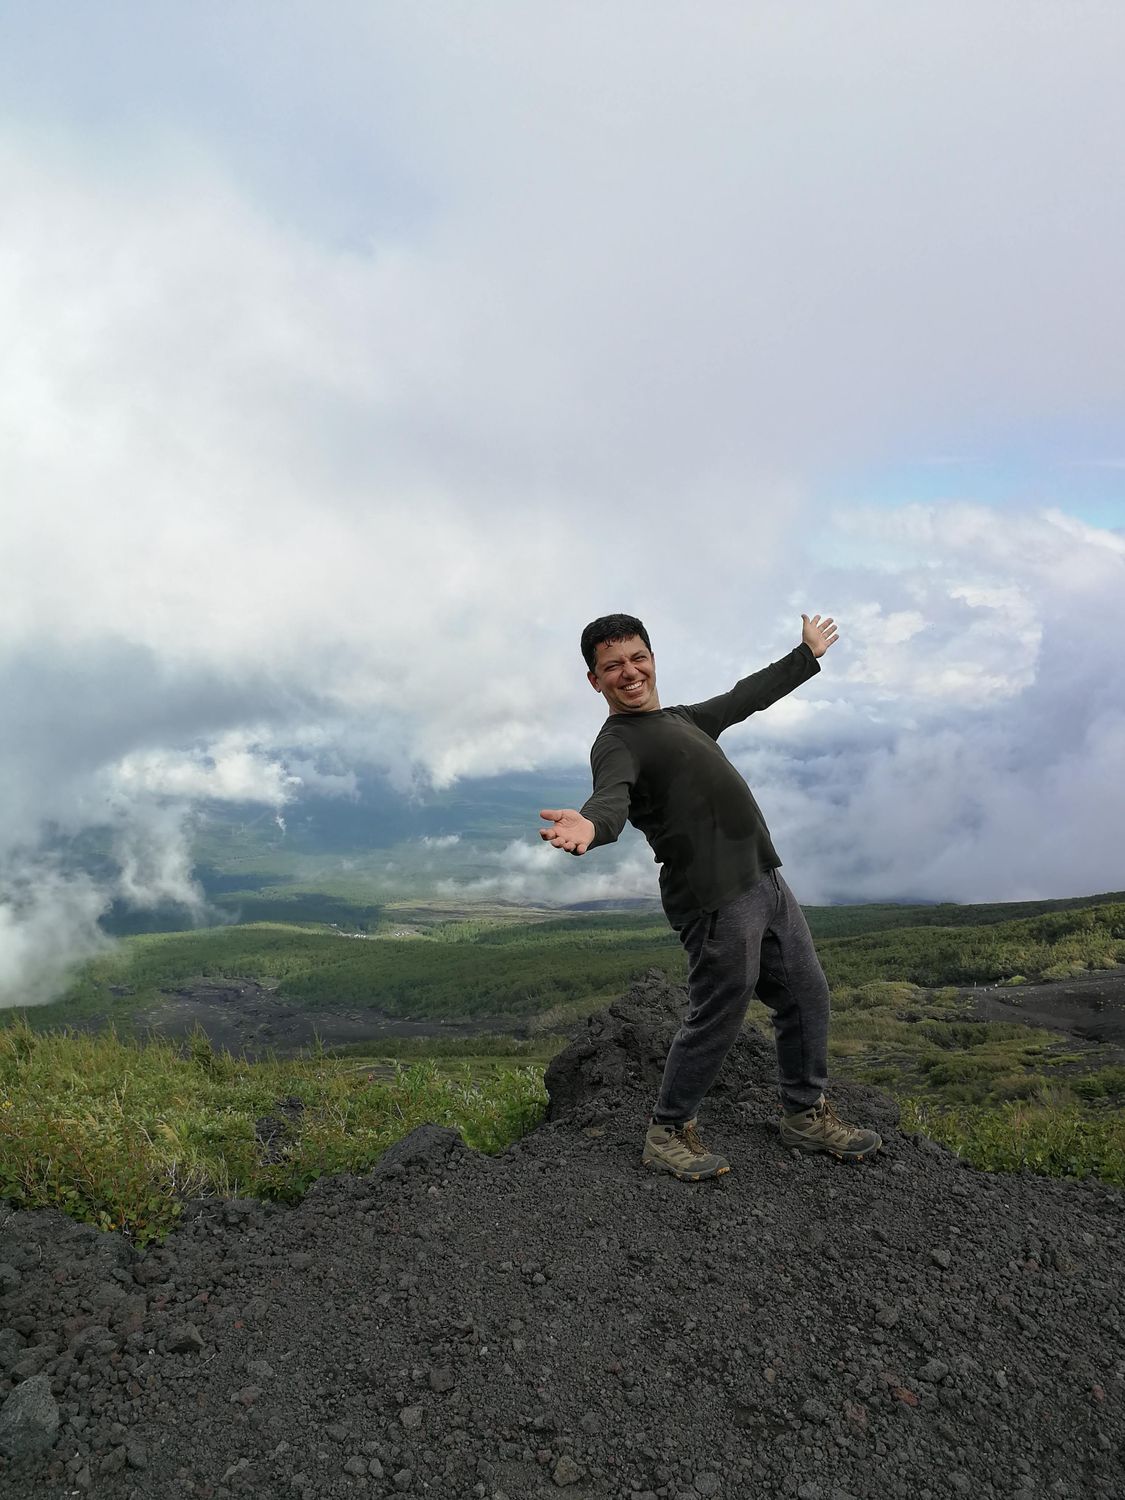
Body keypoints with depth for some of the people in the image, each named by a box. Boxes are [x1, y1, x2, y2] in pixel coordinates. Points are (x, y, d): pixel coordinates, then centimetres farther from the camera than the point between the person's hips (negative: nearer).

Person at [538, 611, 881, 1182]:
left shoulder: (682, 718, 19)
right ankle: (667, 1133, 16)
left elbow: (746, 696, 33)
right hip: (717, 900, -9)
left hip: (766, 881, 9)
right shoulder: (617, 742, -9)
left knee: (806, 995, 15)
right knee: (717, 1017, -4)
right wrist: (590, 824, -54)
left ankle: (806, 1115, 33)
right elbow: (613, 795, -30)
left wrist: (807, 655, 43)